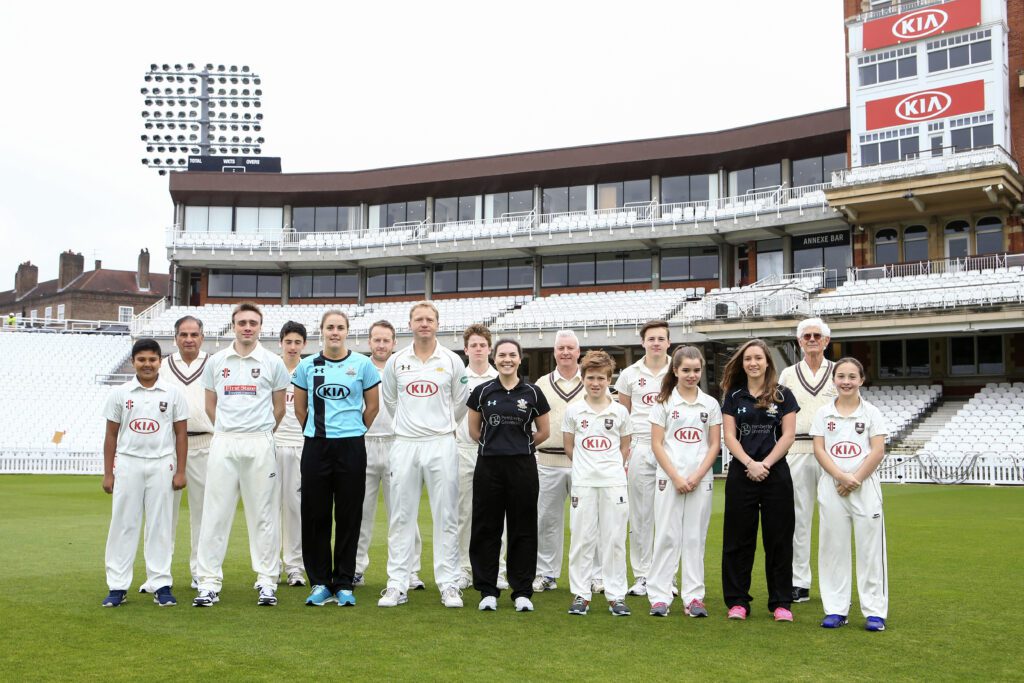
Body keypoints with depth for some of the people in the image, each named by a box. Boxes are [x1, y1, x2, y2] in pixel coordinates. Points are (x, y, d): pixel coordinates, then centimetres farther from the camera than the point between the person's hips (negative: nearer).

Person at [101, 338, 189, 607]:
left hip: (162, 464, 0)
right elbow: (111, 435, 8)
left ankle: (161, 585, 8)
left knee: (160, 524, 3)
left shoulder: (173, 394, 4)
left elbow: (181, 434, 5)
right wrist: (108, 473, 4)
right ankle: (118, 586, 9)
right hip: (128, 464, 1)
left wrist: (180, 471, 0)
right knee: (123, 523, 3)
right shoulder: (120, 394, 5)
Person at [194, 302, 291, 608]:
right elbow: (210, 405, 16)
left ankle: (267, 581, 9)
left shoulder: (273, 363, 4)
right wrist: (229, 432, 13)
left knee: (264, 514, 2)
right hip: (223, 444, 2)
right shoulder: (216, 362, 9)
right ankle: (209, 582, 7)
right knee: (215, 513, 1)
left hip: (259, 445, -1)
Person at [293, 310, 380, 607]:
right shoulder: (307, 366, 6)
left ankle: (344, 584, 13)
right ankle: (320, 583, 14)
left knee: (348, 516, 3)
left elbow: (372, 406, 10)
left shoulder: (362, 364, 2)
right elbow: (300, 408, 15)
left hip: (351, 447, -1)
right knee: (315, 515, 3)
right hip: (315, 446, 1)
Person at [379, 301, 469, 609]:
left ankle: (449, 584, 7)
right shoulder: (396, 362, 5)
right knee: (401, 517, 4)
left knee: (446, 517, 0)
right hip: (404, 444, 1)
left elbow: (461, 402, 12)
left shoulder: (452, 361, 2)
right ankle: (397, 585, 10)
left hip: (441, 445, -1)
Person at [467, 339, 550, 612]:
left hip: (522, 466, 0)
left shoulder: (532, 393, 2)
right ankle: (487, 590, 14)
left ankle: (522, 592, 13)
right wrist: (494, 444, 11)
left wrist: (519, 444, 9)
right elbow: (473, 431, 12)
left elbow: (544, 431, 10)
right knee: (486, 528, 4)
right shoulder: (482, 392, 3)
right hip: (488, 466, 1)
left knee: (523, 529, 4)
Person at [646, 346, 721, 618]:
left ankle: (694, 596, 11)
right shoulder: (663, 402, 2)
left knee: (695, 537, 5)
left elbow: (715, 445, 5)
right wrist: (676, 478, -10)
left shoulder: (710, 404, 7)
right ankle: (659, 596, 6)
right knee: (667, 535, 0)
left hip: (701, 480, 2)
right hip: (669, 479, -1)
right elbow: (657, 444, -1)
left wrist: (696, 477, -8)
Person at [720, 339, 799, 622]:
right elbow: (729, 436, 2)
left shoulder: (783, 395, 5)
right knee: (738, 538, 4)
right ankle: (737, 601, 13)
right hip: (741, 474, 1)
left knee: (778, 539, 4)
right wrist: (750, 464, -12)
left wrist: (765, 464, -11)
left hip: (776, 474, -1)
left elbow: (788, 435, -1)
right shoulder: (734, 396, 8)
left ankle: (781, 602, 13)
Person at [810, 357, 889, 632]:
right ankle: (835, 609, 13)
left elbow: (878, 451, -4)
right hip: (831, 488, 2)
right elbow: (819, 450, 0)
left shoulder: (871, 413, 3)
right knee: (833, 547, 5)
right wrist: (842, 477, -14)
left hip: (865, 486, -1)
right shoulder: (823, 413, 7)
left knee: (870, 547, 0)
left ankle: (874, 611, 8)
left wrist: (855, 480, -12)